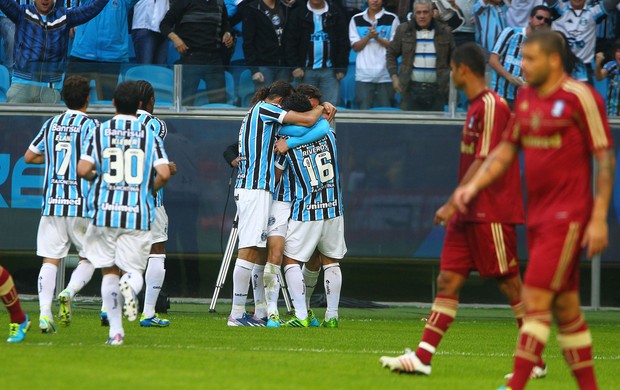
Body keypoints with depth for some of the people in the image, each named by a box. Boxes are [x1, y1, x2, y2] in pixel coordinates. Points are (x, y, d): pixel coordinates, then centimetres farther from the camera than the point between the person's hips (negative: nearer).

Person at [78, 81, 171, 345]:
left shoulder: (100, 132, 2)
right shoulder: (150, 135, 3)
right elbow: (164, 173, -7)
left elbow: (83, 169, -7)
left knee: (109, 271, 11)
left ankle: (115, 330, 3)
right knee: (134, 270, 8)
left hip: (105, 212, 0)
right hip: (138, 213, 0)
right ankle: (130, 286, -30)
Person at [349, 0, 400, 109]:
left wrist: (378, 38, -15)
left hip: (385, 75, -1)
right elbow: (356, 47, 5)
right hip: (364, 75, 1)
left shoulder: (392, 19, 4)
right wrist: (368, 36, -12)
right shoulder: (356, 20, 9)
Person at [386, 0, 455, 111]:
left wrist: (450, 80, 5)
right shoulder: (403, 30, 5)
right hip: (411, 89, 0)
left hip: (436, 89, 0)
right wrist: (394, 77, 2)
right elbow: (391, 54, 13)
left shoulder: (444, 32, 6)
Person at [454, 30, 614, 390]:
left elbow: (606, 158, -11)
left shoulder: (580, 98, -11)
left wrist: (599, 218, -15)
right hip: (539, 213, 7)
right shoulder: (526, 98, 11)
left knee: (537, 298, -13)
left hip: (568, 217, -7)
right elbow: (508, 148, 21)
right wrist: (475, 185, 8)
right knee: (564, 305, 9)